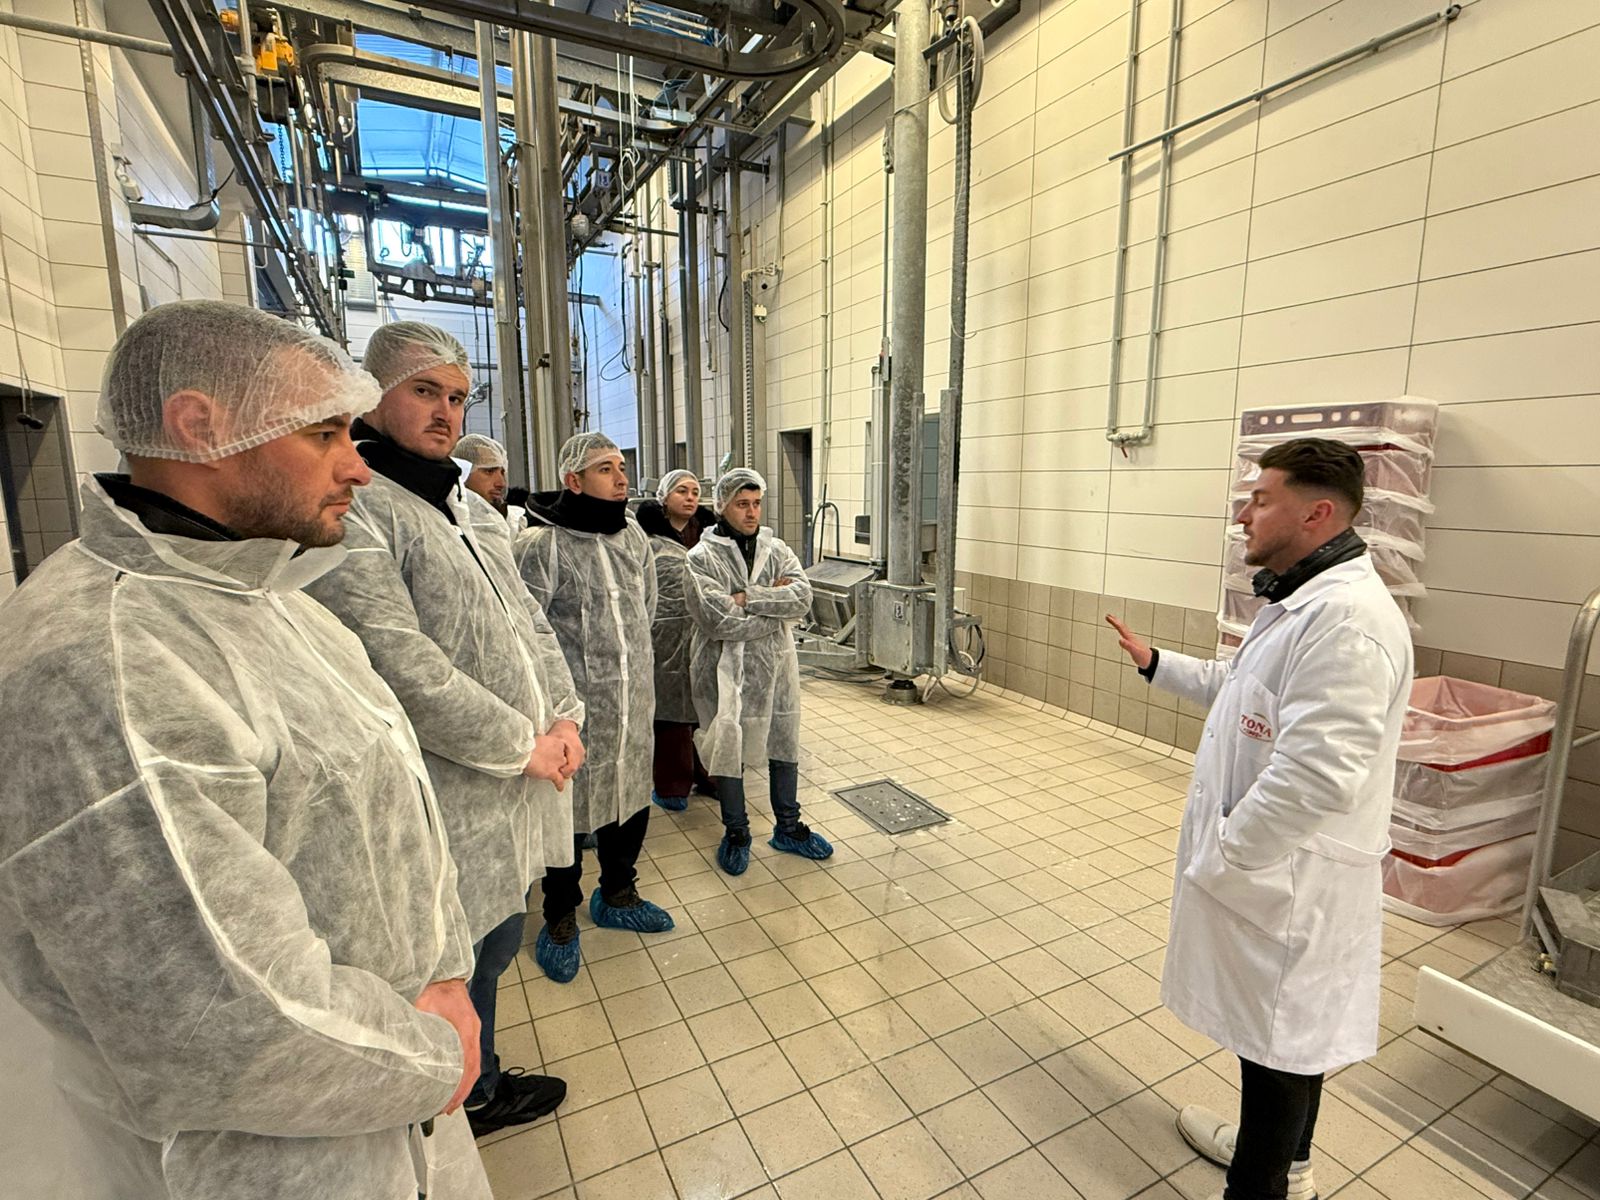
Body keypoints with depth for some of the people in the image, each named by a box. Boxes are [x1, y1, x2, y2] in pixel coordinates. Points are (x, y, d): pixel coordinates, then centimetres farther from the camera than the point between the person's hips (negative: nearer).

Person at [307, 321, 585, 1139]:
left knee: (496, 940, 24)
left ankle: (480, 1085, 47)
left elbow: (527, 619, 12)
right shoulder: (351, 507, -16)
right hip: (448, 801, -8)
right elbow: (402, 668, -23)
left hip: (515, 782, 9)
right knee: (458, 964, 11)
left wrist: (564, 717, -1)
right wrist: (522, 744, -16)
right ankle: (467, 1104, 37)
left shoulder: (471, 506, 13)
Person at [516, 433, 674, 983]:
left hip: (633, 700, 6)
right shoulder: (541, 544, -15)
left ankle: (618, 896, 42)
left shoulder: (633, 535, 6)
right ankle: (560, 920, 33)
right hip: (576, 706, -6)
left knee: (631, 799, 18)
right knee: (569, 810, 9)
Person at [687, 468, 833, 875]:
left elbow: (803, 596, -12)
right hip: (727, 670, -4)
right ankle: (736, 833, 31)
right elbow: (720, 622, -22)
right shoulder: (702, 558, -10)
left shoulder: (775, 549, 4)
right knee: (728, 750, 8)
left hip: (776, 665, 5)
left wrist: (748, 598, -20)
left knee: (784, 746, 15)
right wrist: (776, 604, -13)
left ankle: (788, 827, 36)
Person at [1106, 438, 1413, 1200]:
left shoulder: (1347, 617, -27)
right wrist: (1155, 664, 17)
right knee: (1273, 1026, 26)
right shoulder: (1303, 600, 8)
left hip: (1288, 876, -10)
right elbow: (1244, 690, 22)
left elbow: (1315, 778, -32)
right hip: (1270, 863, 10)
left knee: (1279, 1035, 10)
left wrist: (1217, 859, -22)